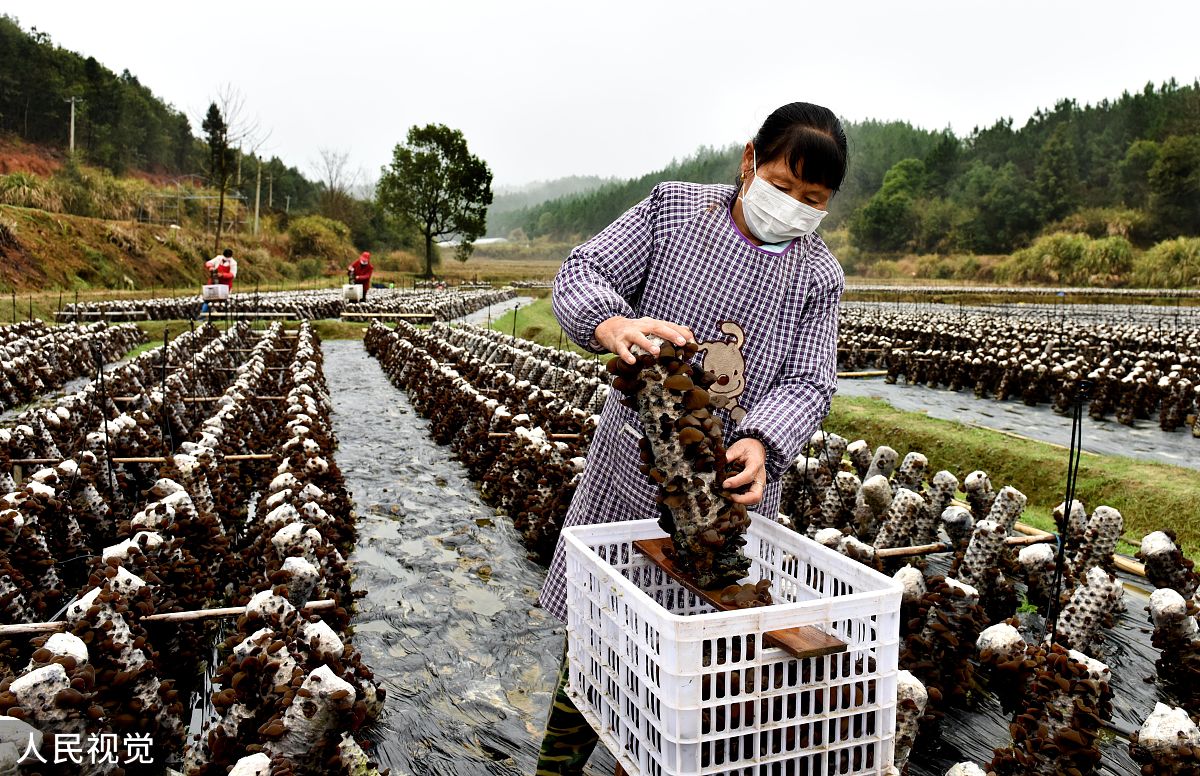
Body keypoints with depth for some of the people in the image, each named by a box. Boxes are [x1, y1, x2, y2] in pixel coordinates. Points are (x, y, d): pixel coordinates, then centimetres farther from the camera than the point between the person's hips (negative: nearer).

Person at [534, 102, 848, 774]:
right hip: (634, 464, -1)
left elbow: (809, 380, -5)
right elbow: (581, 275, -8)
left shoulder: (820, 277, 4)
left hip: (737, 476, 2)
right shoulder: (673, 208, -2)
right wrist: (611, 323, -32)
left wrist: (761, 441, -27)